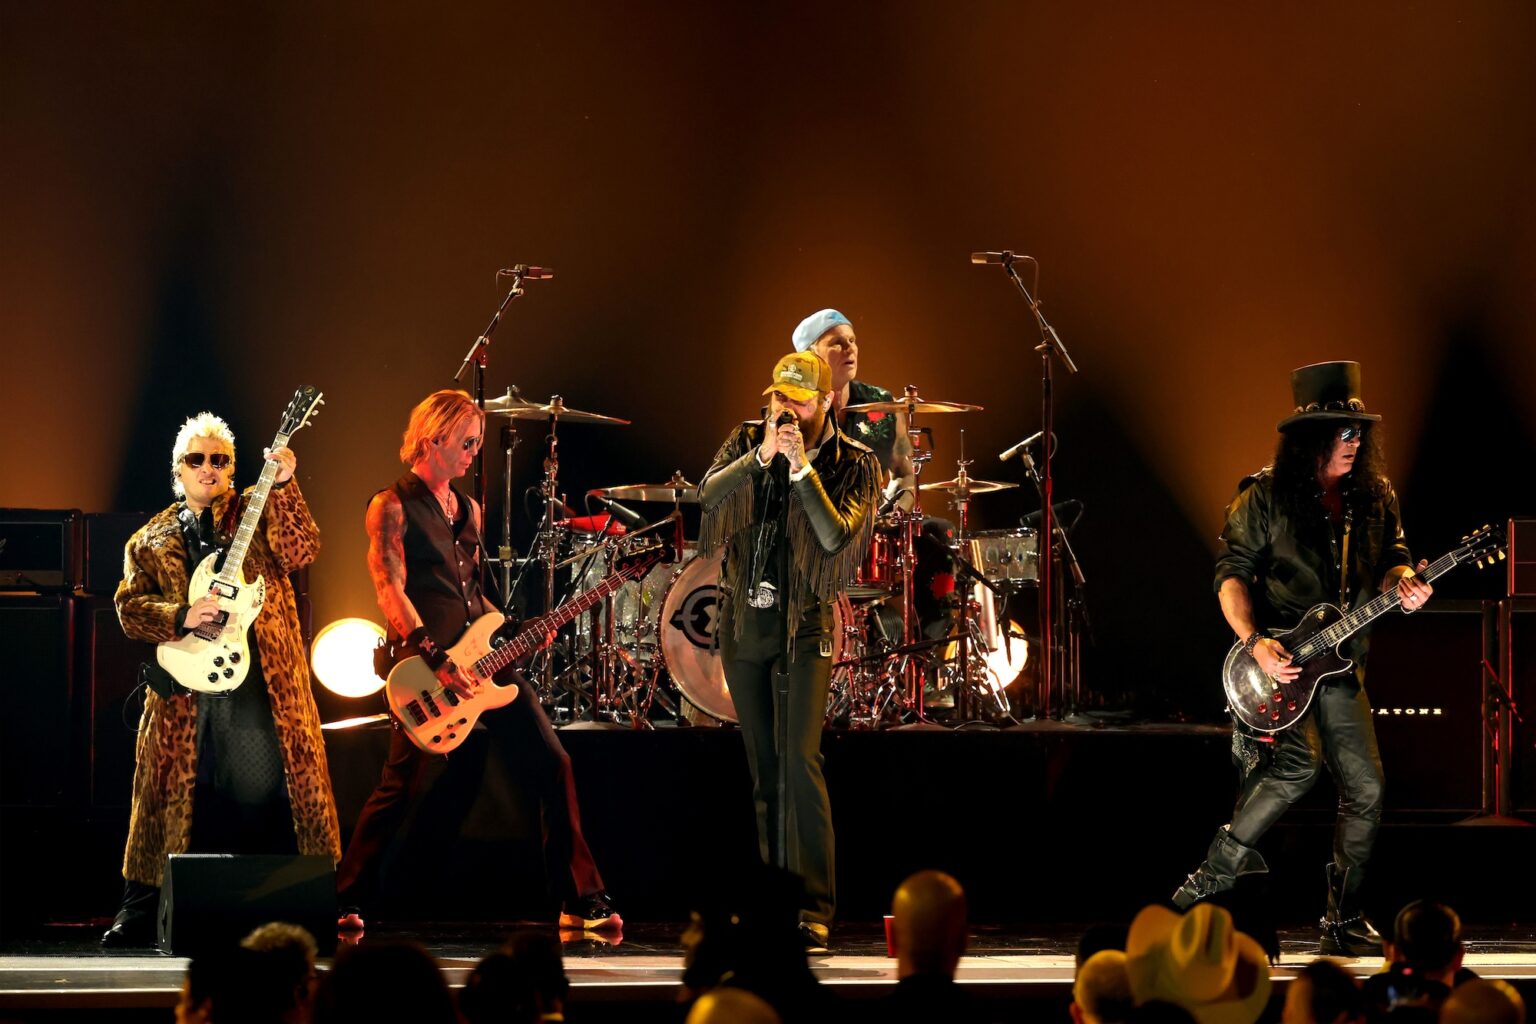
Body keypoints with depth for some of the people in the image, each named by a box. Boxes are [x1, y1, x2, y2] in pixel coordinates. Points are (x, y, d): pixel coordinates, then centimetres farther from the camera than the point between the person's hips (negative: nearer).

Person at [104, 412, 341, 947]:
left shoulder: (258, 513, 11)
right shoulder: (151, 541, 16)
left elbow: (299, 551, -7)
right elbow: (130, 607, 6)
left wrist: (283, 485, -18)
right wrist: (182, 617, -12)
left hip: (261, 680, -1)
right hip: (185, 684, 1)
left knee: (269, 784, -5)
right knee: (169, 793, 3)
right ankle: (138, 913, 10)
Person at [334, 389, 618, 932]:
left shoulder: (467, 508, 18)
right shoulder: (394, 507, -4)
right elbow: (391, 591, -14)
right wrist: (437, 658, -22)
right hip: (424, 663, -7)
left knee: (551, 764, -1)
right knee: (402, 787, -5)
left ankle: (581, 902, 4)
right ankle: (346, 903, 11)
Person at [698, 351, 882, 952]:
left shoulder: (854, 466, -4)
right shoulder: (748, 441, 4)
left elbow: (835, 537, -17)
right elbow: (709, 494, -12)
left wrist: (802, 468, -22)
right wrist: (761, 456, -24)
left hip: (805, 622, -4)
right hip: (743, 617, 4)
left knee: (802, 757, -16)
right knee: (761, 763, 9)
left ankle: (815, 908, -16)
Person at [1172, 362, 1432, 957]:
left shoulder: (1374, 498, 9)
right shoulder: (1266, 496, -6)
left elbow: (1388, 562, 14)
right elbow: (1232, 573, -6)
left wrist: (1401, 583, -11)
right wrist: (1254, 643, -19)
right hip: (1277, 659, -6)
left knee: (1365, 789, 1)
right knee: (1298, 765, -25)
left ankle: (1344, 922, 12)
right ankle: (1221, 867, -7)